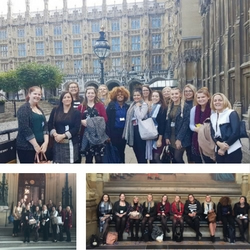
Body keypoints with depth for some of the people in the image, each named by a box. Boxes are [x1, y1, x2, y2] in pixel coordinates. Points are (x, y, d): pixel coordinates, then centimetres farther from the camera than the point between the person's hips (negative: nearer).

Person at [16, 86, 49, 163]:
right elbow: (25, 128, -17)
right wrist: (35, 145, -17)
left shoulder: (39, 109, 15)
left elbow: (45, 125, 9)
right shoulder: (23, 109, -8)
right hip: (26, 147, -7)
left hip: (40, 146, 7)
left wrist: (46, 142, -6)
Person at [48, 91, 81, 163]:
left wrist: (63, 136, -13)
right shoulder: (55, 110, 10)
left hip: (71, 143, -2)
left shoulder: (76, 112, 3)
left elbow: (76, 128, -6)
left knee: (70, 161, -2)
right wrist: (55, 134, -11)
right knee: (58, 161, 1)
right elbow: (50, 124, 6)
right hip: (57, 142, 2)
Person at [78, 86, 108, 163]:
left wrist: (96, 122, -17)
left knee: (99, 158, -1)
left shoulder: (100, 105, 6)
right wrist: (82, 121, -14)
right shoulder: (81, 107, 10)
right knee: (88, 158, 8)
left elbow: (105, 119, -4)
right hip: (86, 135, 1)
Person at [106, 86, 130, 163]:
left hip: (123, 132, 3)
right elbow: (108, 119, -9)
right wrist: (108, 133, -16)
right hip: (114, 131, -3)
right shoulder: (111, 106, -4)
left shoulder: (127, 107, 8)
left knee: (121, 151, 11)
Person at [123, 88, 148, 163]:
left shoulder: (144, 105, -7)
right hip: (133, 130, 8)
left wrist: (137, 106, -12)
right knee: (136, 150, 13)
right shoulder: (132, 105, 14)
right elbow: (129, 118, 14)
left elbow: (140, 116, -22)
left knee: (141, 151, -5)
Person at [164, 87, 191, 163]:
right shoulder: (170, 107, 11)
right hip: (171, 136, 6)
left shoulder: (185, 106, -8)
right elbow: (167, 123, 10)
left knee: (178, 158, -9)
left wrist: (179, 138, -18)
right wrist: (167, 137, 2)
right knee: (174, 158, 9)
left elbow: (186, 123, -14)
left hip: (181, 138, -6)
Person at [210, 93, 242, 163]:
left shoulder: (232, 113, -4)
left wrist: (224, 148, -10)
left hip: (232, 150, -5)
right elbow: (212, 134, 8)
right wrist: (219, 144, -14)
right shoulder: (212, 116, 14)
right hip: (219, 150, 6)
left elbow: (236, 133, -12)